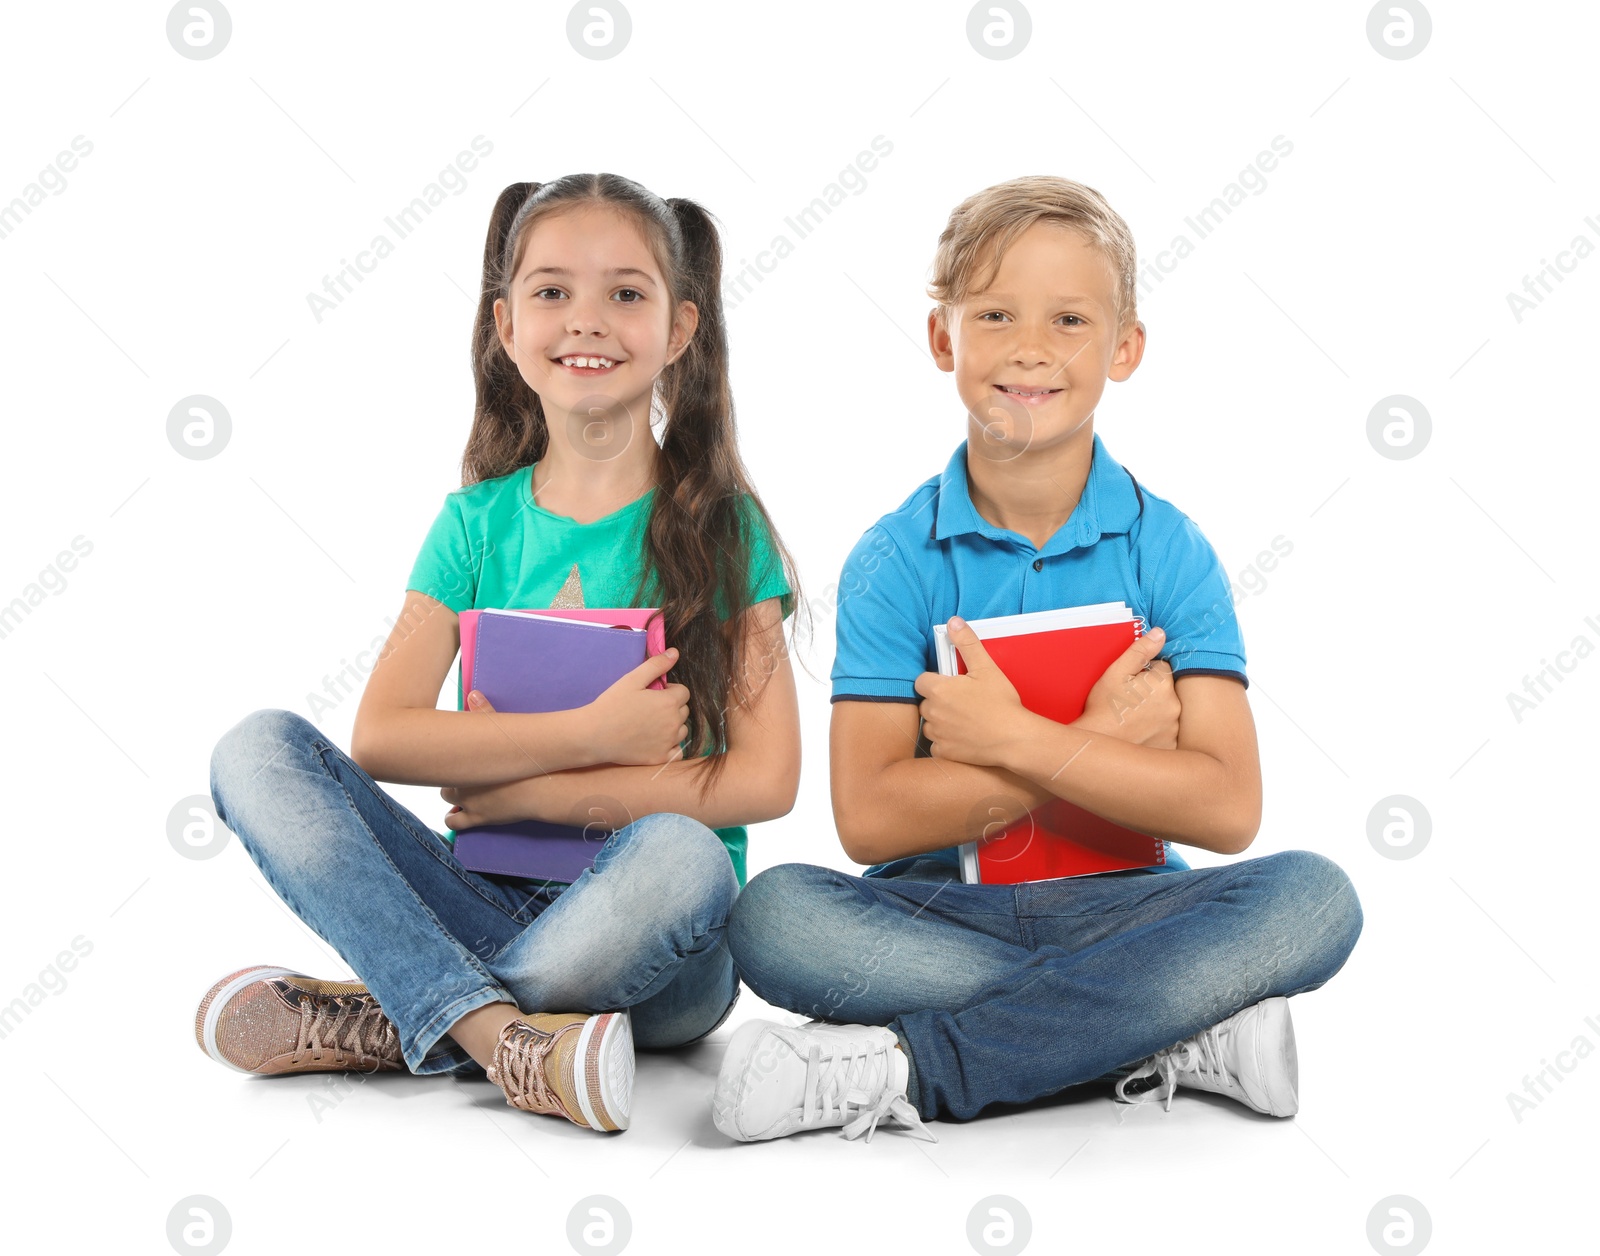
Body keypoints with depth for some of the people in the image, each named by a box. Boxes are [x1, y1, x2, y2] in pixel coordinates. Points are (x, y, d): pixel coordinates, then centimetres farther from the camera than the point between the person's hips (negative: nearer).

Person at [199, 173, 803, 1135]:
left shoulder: (719, 525, 0)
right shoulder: (478, 522, 8)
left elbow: (764, 779, -9)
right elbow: (380, 735, -6)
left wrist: (532, 792, -12)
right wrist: (592, 736, -15)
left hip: (648, 950, -2)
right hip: (485, 906, 3)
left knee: (676, 855, -37)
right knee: (259, 748, -16)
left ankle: (383, 1024, -17)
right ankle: (504, 1036, -33)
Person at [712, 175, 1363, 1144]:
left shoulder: (1169, 549, -1)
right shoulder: (895, 559, -1)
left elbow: (1227, 807, -11)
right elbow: (868, 818, -12)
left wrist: (1013, 738, -17)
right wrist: (1096, 741, -16)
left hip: (1123, 904, 1)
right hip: (942, 911, -1)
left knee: (1313, 898, -27)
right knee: (772, 917, -28)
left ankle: (910, 1069, -25)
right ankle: (1177, 1032, -23)